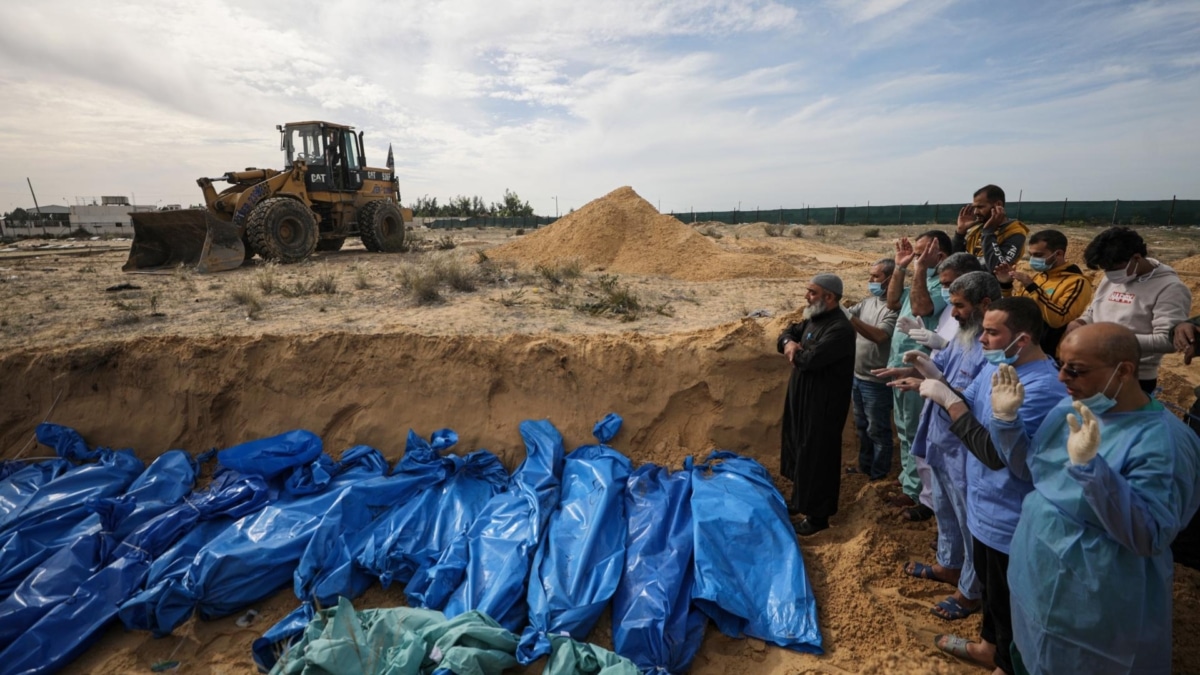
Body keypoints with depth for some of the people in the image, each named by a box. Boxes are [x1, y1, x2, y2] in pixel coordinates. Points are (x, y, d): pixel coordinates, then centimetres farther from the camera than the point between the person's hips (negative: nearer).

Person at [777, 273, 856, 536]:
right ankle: (802, 500, 39)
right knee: (799, 450, 21)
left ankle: (818, 515, 19)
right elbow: (788, 333, 14)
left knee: (816, 458, 3)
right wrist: (789, 342, -10)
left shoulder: (839, 329, -25)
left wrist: (794, 351, -9)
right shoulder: (814, 318, 7)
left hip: (823, 405, -10)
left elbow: (809, 359, -32)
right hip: (802, 397, 10)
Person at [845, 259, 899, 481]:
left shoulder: (895, 307, -20)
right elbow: (848, 314, 2)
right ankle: (865, 465, 38)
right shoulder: (869, 301, 7)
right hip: (857, 376, 8)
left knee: (877, 430, 7)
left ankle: (879, 475, 23)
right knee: (862, 426, 22)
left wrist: (850, 317, -36)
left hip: (876, 381, -8)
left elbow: (880, 336, -31)